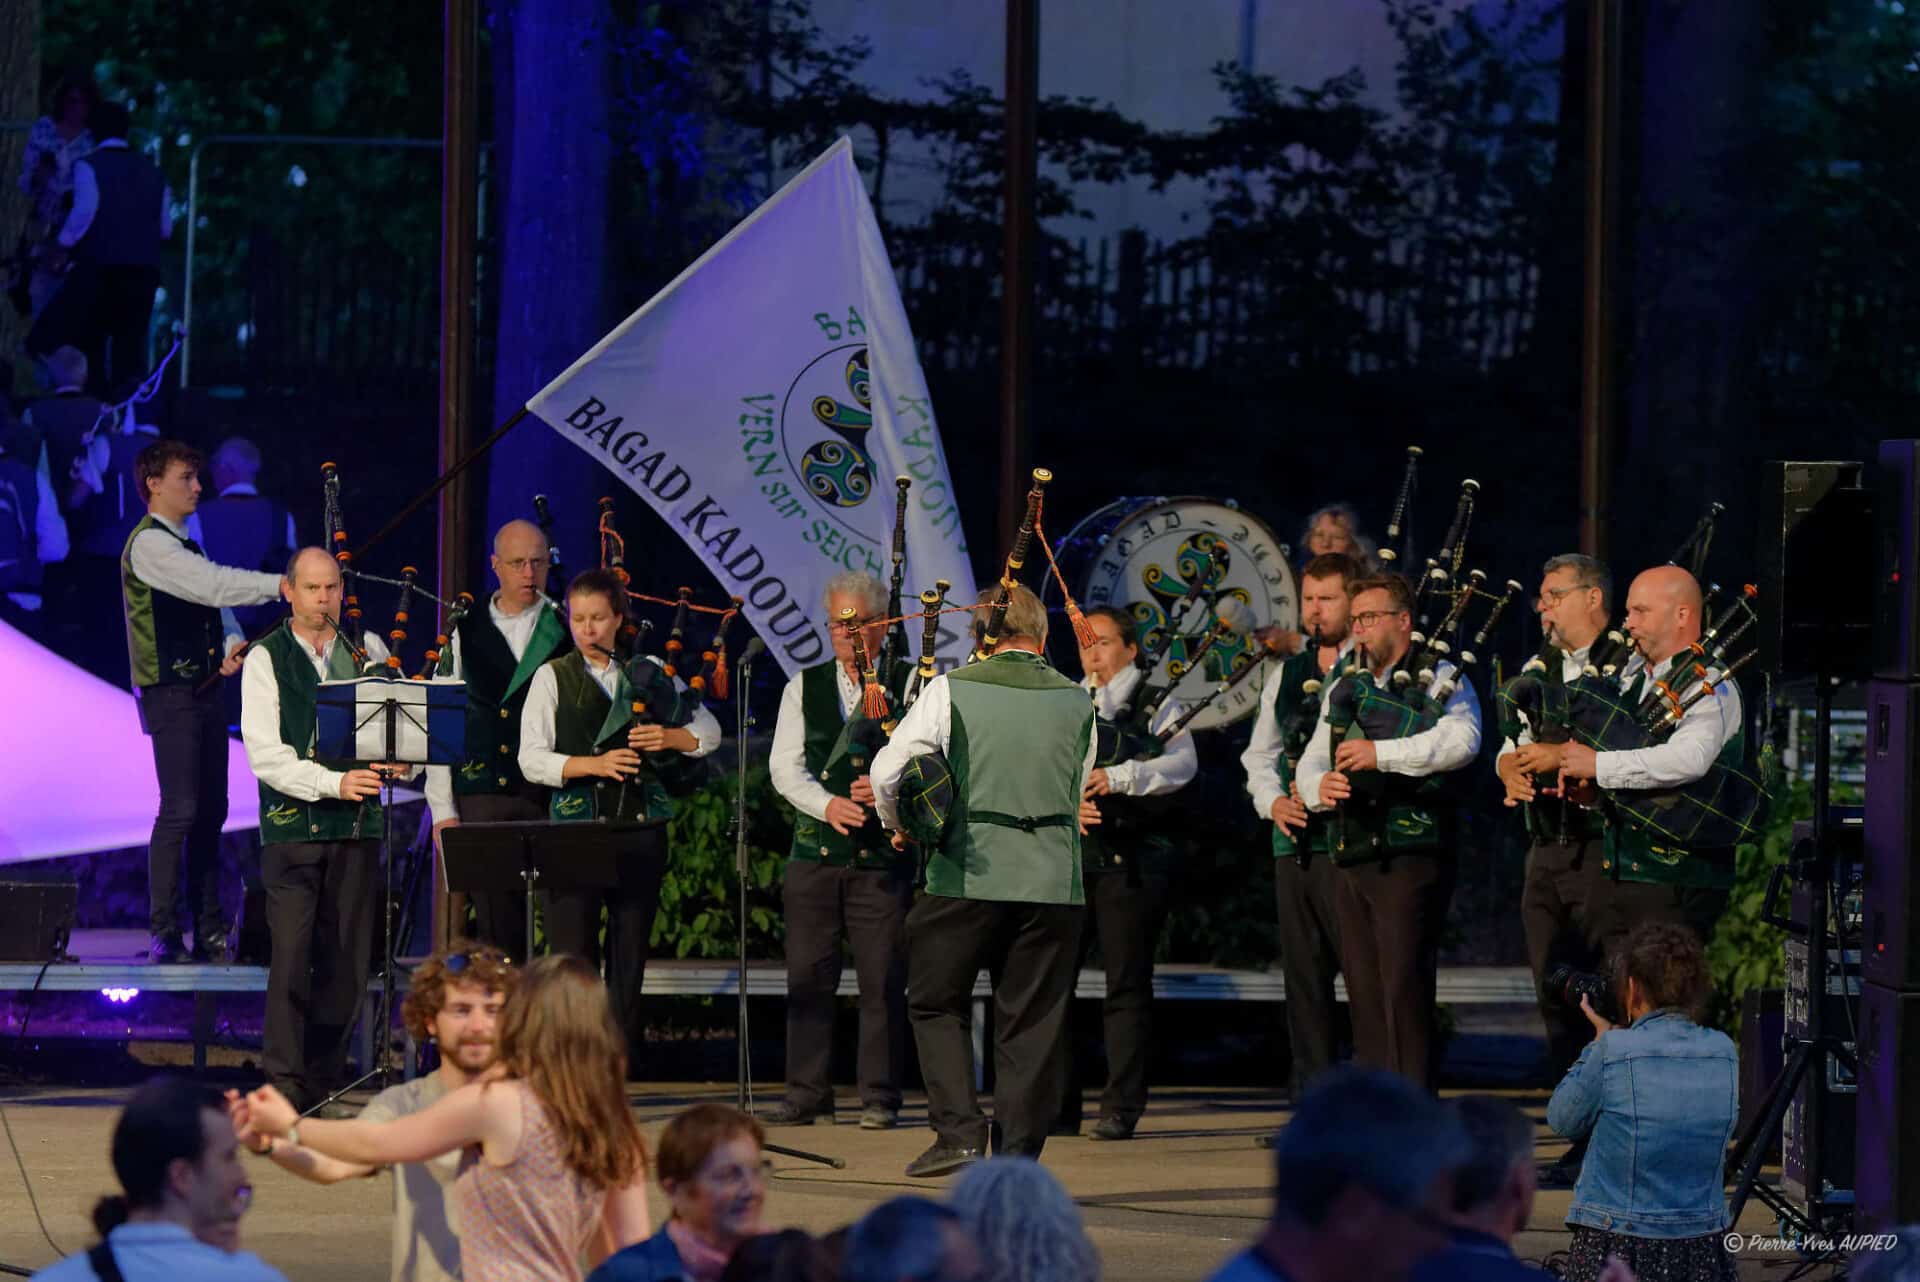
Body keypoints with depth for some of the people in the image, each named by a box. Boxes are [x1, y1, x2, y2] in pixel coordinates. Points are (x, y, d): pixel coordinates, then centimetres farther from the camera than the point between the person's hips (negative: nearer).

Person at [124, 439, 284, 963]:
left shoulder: (187, 546, 19)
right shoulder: (149, 543, -12)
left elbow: (216, 603, 19)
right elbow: (213, 586, -23)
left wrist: (232, 645, -3)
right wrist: (282, 584, -27)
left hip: (205, 689, 9)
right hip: (170, 694, -9)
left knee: (211, 811, 8)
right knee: (180, 810, -12)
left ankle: (209, 932, 12)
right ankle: (163, 934, -9)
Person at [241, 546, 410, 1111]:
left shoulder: (367, 650, 11)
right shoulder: (266, 660, 0)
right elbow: (265, 755, -9)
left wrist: (405, 761, -11)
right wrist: (333, 783, -21)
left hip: (357, 826, 4)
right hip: (292, 825, -4)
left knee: (346, 959, 5)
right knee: (292, 954, -12)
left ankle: (325, 1079, 15)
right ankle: (284, 1083, -11)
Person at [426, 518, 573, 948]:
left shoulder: (570, 631, 7)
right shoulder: (466, 634, 10)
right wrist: (443, 809, 2)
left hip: (553, 799, -1)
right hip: (483, 796, 1)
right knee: (497, 928, 2)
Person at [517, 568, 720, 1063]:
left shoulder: (647, 673, 14)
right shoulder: (552, 677, 7)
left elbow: (709, 732, 14)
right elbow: (532, 760, -3)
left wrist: (670, 737, -7)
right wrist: (596, 764, -17)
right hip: (575, 826, -3)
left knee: (630, 953, 4)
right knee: (573, 953, -7)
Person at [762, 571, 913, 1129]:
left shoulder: (910, 685, 5)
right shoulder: (804, 688, 12)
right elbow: (785, 766, 4)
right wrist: (828, 805, -14)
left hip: (884, 854, -2)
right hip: (816, 849, 2)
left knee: (883, 980, -3)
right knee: (808, 977, 1)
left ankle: (880, 1098, 4)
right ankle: (807, 1096, 7)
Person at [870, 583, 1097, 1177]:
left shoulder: (951, 690, -1)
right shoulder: (1077, 702, 8)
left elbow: (887, 772, -2)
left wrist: (901, 825, 17)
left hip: (967, 876, -2)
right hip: (1054, 880, 2)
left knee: (937, 1004, 12)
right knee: (1031, 1021, 7)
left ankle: (959, 1132, -1)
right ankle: (1019, 1151, 6)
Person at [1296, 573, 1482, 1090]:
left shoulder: (1440, 679, 1)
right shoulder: (1342, 688, 22)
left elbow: (1461, 740, -18)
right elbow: (1312, 760, 20)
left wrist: (1381, 753, -22)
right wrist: (1320, 785, -4)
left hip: (1410, 853, -7)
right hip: (1351, 854, 7)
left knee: (1404, 985, -11)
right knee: (1362, 986, 7)